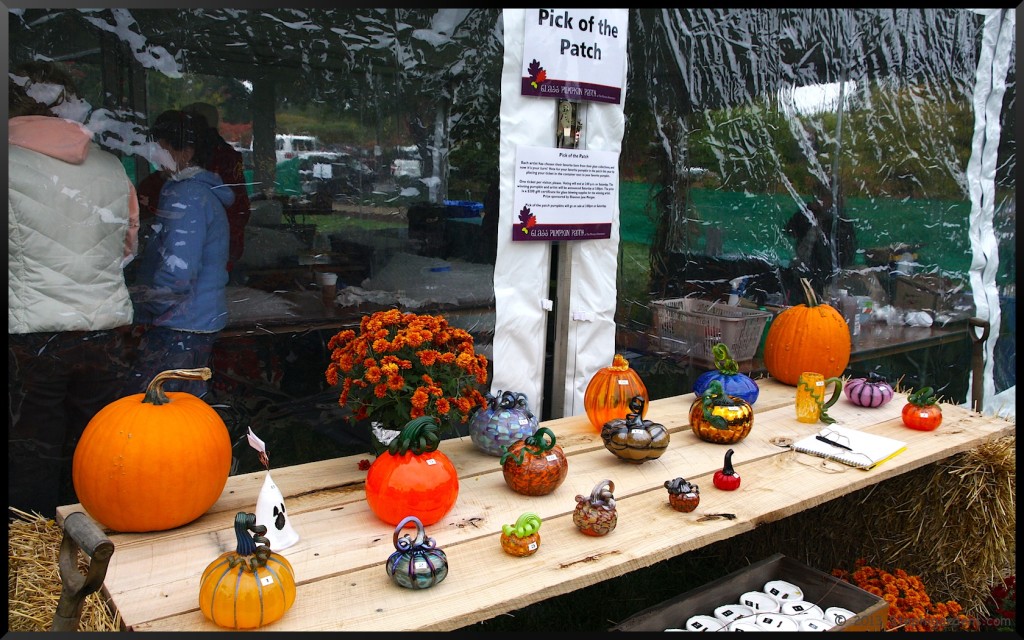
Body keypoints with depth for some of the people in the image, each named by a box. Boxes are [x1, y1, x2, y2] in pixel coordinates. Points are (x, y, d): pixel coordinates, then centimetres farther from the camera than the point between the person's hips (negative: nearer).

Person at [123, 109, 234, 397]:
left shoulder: (185, 196, -16)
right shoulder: (206, 190, 15)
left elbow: (176, 275, -24)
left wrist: (133, 303, -10)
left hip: (179, 330, -10)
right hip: (201, 323, 11)